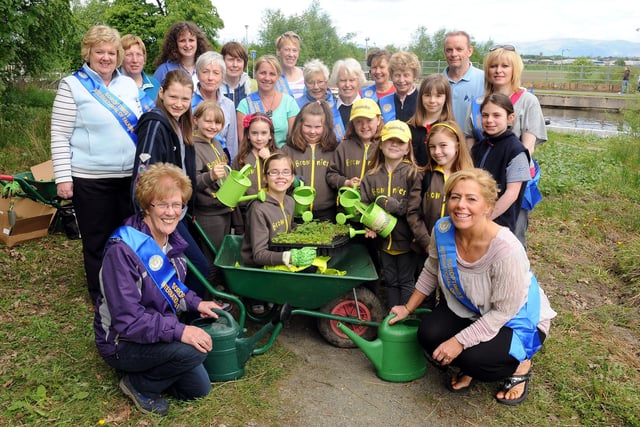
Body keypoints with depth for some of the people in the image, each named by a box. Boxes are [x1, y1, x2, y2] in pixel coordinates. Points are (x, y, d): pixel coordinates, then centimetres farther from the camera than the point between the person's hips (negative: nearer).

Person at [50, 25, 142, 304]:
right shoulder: (72, 85, -5)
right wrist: (63, 177, -12)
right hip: (90, 179, -4)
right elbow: (60, 136, -7)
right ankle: (101, 296, 22)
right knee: (97, 241, 5)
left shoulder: (129, 85, 10)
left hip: (129, 175, 5)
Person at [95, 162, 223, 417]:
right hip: (122, 341, -8)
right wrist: (178, 331, -38)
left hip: (158, 330, 8)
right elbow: (127, 319, -32)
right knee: (194, 350, -30)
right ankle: (139, 384, -4)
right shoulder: (123, 250, -30)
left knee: (199, 389, 10)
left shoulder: (171, 239, -4)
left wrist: (196, 303, 1)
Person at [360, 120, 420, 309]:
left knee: (406, 282, 10)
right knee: (390, 282, 18)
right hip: (384, 239, 4)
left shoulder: (412, 174, -10)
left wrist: (393, 205, -25)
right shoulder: (371, 176, 1)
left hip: (406, 239, -4)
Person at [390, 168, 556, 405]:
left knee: (474, 357, -28)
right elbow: (431, 272, 1)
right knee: (428, 335, -18)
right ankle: (470, 368, 15)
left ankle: (520, 365, 8)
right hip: (467, 308, 5)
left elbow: (504, 311, -25)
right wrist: (408, 308, 5)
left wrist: (461, 341, -25)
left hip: (517, 320, -5)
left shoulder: (507, 250, -36)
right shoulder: (442, 230, -19)